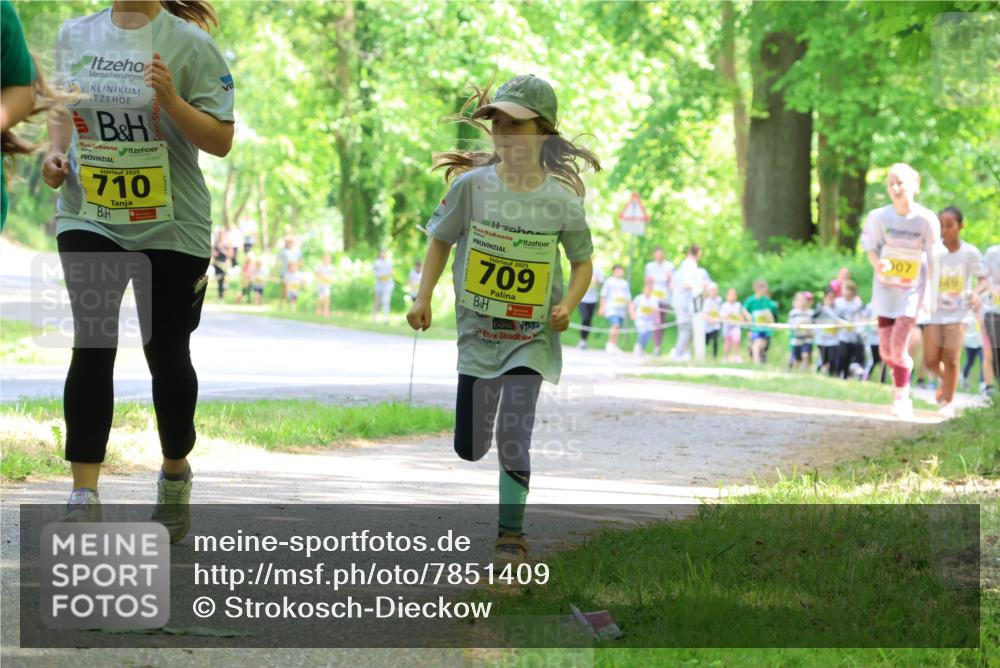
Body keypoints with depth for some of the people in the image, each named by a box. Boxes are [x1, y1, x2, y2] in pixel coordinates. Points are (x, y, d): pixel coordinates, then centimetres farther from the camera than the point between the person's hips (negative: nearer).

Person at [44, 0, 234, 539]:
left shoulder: (188, 44, -7)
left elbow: (220, 140, -8)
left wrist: (171, 100, -24)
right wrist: (56, 152, 2)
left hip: (171, 227, -2)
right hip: (89, 218, 2)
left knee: (166, 354, 7)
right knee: (92, 348, -9)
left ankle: (175, 475, 32)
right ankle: (83, 499, -10)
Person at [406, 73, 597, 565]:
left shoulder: (562, 202, -11)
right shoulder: (471, 186, -9)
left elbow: (583, 263, 3)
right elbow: (441, 241, 5)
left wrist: (568, 304, -15)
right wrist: (423, 298, -3)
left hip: (532, 337, -2)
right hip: (478, 332, 2)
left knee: (513, 441, -13)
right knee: (470, 448, 10)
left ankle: (511, 534, 1)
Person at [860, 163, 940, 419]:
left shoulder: (926, 220, -12)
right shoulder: (880, 217, -7)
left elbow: (933, 260, -6)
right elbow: (871, 248, 2)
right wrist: (877, 263, -21)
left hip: (913, 290, -3)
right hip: (885, 289, 3)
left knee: (899, 344, -14)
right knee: (886, 349, 6)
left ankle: (902, 398, 0)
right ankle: (901, 380, 36)